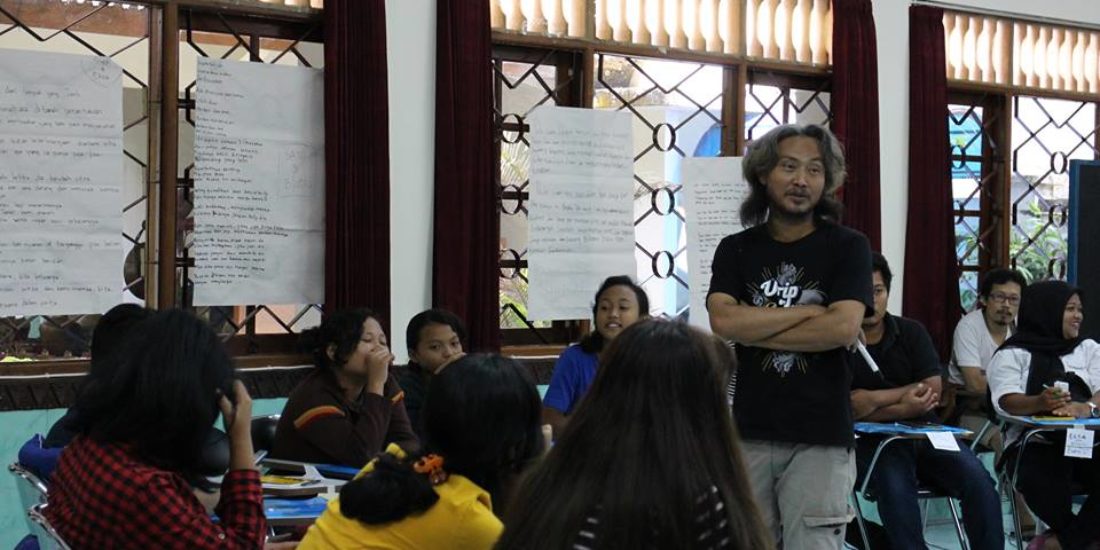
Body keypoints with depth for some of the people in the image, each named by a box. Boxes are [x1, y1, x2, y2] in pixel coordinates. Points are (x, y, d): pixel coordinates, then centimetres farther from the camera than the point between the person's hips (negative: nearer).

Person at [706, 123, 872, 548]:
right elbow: (723, 321, -8)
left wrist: (754, 330, -6)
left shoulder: (847, 247, 2)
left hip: (821, 437, -2)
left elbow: (844, 327, -13)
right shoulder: (735, 250, 9)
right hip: (750, 432, 2)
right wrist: (811, 310, -8)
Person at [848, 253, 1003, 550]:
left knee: (978, 480, -22)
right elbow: (853, 407, -12)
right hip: (873, 442, -3)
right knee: (895, 483, -35)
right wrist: (909, 393, -11)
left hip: (924, 434, 4)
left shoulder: (912, 332, 8)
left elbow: (932, 393, -3)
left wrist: (874, 402, -12)